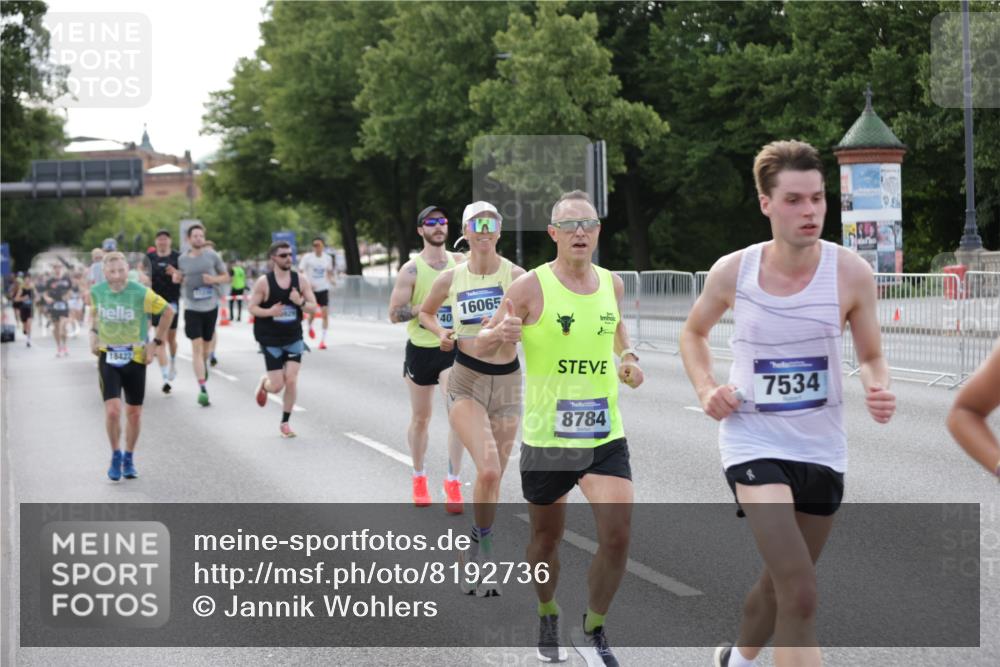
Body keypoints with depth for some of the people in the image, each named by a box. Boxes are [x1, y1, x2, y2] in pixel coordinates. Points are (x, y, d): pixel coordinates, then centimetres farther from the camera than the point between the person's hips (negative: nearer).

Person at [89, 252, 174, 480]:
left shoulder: (141, 293, -16)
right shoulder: (97, 291, -7)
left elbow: (168, 311, -3)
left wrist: (156, 342, -5)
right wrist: (93, 333, 2)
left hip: (135, 358, 0)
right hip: (108, 358, 0)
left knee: (134, 412, 9)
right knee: (112, 410, -13)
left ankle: (129, 458, 29)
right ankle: (115, 456, 9)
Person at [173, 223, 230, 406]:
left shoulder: (212, 256, -1)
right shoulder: (182, 259, 2)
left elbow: (226, 276, 6)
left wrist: (214, 279, -14)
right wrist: (176, 278, -6)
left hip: (211, 306, 1)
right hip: (192, 307, -1)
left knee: (206, 344, 15)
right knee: (197, 347, -11)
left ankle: (204, 364, 51)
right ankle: (202, 390, -16)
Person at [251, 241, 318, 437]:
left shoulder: (301, 280, -2)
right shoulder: (263, 282, -9)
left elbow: (313, 307, 1)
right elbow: (252, 308, -6)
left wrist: (301, 303, -21)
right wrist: (270, 312, -25)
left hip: (293, 338, 2)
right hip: (271, 340, -2)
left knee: (291, 380, -7)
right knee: (277, 386, -4)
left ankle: (285, 423, 9)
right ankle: (264, 383, 34)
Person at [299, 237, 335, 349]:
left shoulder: (328, 258, 2)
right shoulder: (307, 257, -8)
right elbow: (300, 272, -8)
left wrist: (331, 279, -4)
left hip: (324, 289, 2)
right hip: (311, 289, -2)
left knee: (325, 313, -7)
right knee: (312, 313, -2)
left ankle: (323, 340, 0)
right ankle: (310, 327, 35)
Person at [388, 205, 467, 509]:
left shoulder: (459, 261, 2)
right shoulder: (411, 270, -8)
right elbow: (394, 313, -11)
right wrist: (427, 306, -22)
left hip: (452, 347, 1)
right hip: (421, 349, -1)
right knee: (420, 418, 11)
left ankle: (453, 484, -11)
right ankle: (419, 479, 31)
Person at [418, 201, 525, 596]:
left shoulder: (516, 275, -7)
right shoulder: (451, 279, -1)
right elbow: (425, 313, 18)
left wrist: (512, 332, -39)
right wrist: (441, 332, -2)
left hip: (507, 383, 1)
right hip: (466, 382, -1)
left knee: (493, 478, 10)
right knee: (488, 469, -22)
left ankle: (477, 563, 27)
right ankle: (482, 546, -1)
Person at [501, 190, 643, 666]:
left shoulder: (612, 284, 4)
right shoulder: (531, 288, -10)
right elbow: (481, 348, -4)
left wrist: (627, 357, 9)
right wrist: (501, 332, -26)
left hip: (605, 436, 3)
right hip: (546, 439, -3)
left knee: (617, 536, -11)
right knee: (547, 539, 13)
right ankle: (547, 616, 42)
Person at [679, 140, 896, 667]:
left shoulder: (850, 273, -10)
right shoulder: (732, 272, -8)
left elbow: (870, 355, 3)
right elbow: (693, 333, 13)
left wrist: (878, 391, -20)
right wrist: (706, 388, -5)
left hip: (821, 449, 3)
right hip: (753, 442, -3)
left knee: (781, 583, 20)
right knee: (800, 595, -18)